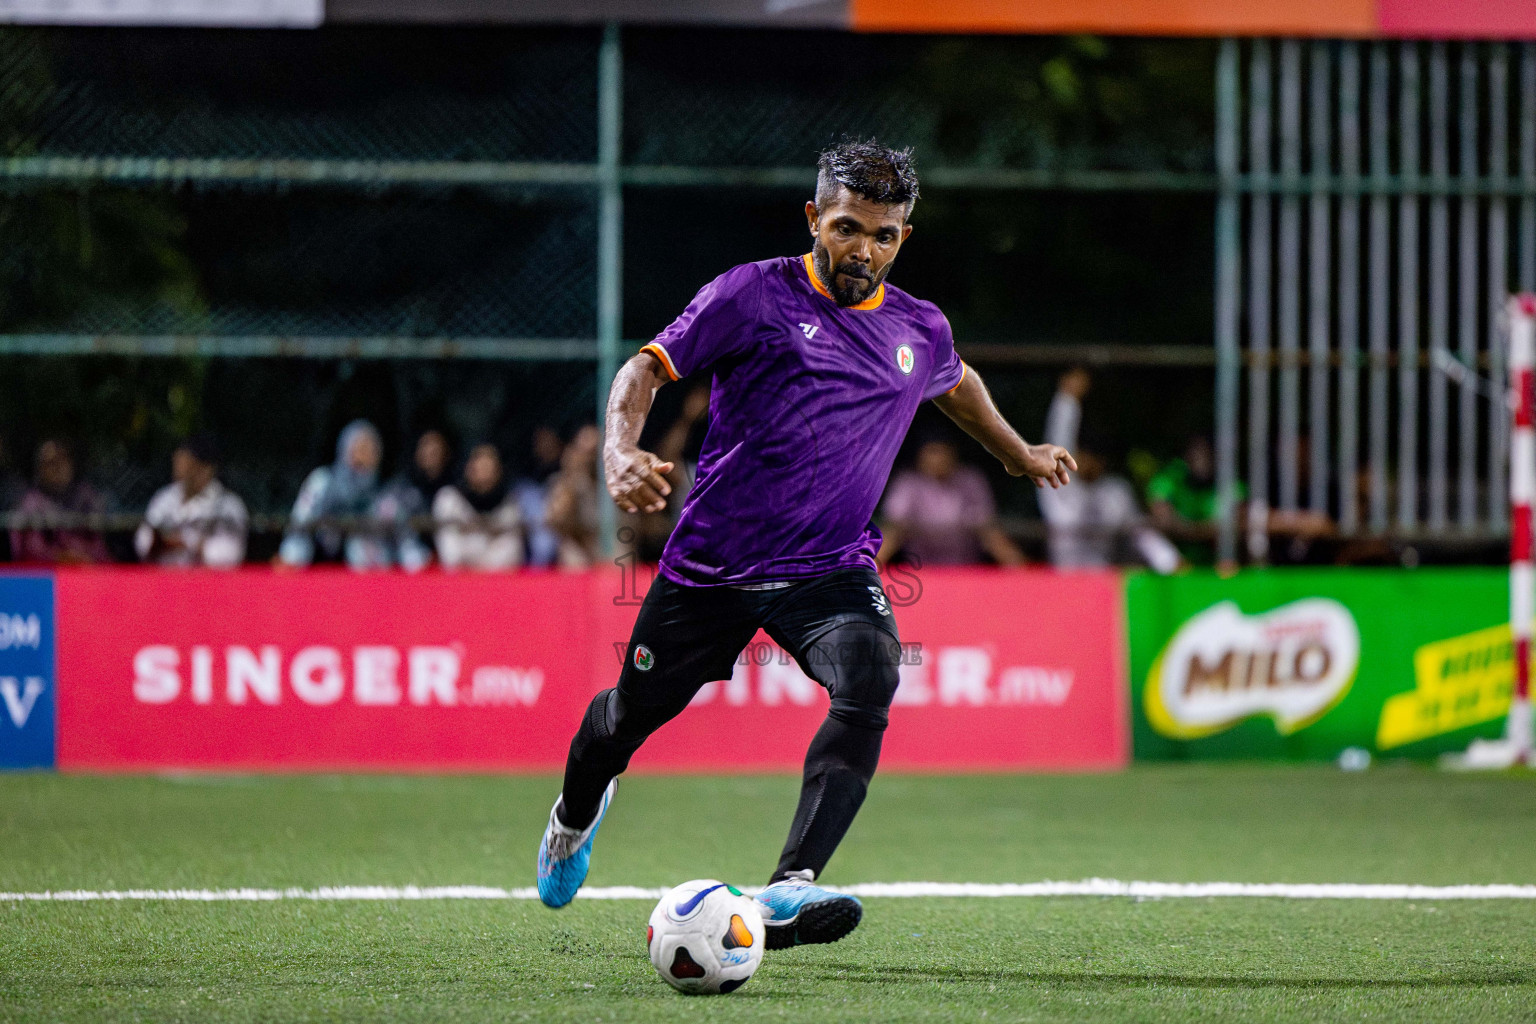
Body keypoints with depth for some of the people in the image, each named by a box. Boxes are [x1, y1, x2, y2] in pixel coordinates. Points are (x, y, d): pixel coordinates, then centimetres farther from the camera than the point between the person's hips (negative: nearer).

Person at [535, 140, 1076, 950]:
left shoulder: (920, 331, 8)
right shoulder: (754, 296, -7)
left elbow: (956, 385, 31)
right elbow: (648, 367, -12)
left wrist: (1019, 456, 45)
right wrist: (621, 448, -31)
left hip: (830, 569, 2)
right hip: (711, 564, -2)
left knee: (869, 681, -30)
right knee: (631, 715, 13)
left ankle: (787, 891, -39)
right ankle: (575, 816, 51)